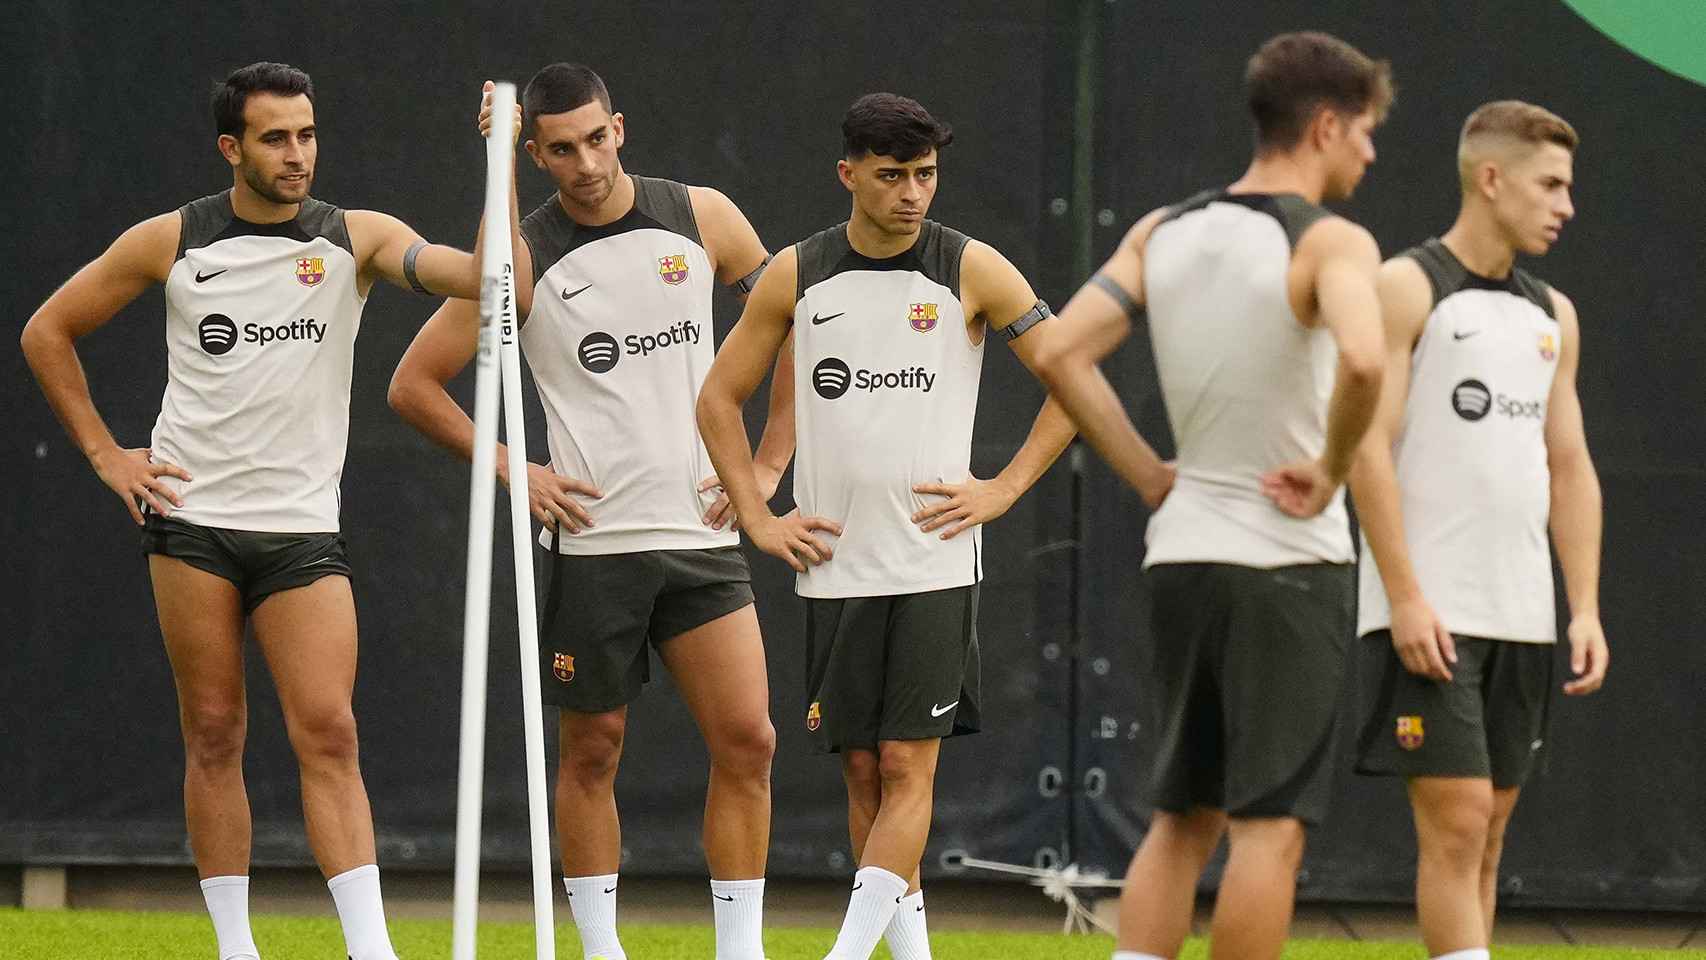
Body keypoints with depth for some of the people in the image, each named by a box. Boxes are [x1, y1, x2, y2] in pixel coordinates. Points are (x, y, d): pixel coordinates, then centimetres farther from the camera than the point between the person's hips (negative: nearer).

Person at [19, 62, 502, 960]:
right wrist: (106, 455, 7)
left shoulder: (356, 238, 0)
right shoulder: (169, 243, 1)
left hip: (303, 527, 0)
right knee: (213, 735, 2)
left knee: (328, 734, -10)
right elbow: (47, 331, 12)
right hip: (191, 519, 0)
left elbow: (478, 276, -16)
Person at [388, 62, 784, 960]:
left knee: (747, 741, -7)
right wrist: (513, 473, -6)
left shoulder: (701, 217, 2)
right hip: (589, 540, -2)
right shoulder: (521, 260, -4)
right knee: (590, 752, 5)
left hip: (700, 531, 2)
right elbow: (414, 384, 1)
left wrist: (769, 462, 8)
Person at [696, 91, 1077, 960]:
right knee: (861, 766, 4)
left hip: (935, 558, -3)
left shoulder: (972, 271, -2)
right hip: (835, 562, 3)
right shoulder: (796, 275, 4)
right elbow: (720, 397, 14)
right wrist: (758, 520, 6)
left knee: (908, 764, -10)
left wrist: (1004, 489, -3)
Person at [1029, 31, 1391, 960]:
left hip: (1183, 549, 6)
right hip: (1287, 560, -6)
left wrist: (1148, 473, 7)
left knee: (1181, 816, 14)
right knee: (1269, 825, -2)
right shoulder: (1329, 244, -13)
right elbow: (1362, 361, -32)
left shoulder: (1163, 233, 7)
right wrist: (1329, 474, -16)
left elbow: (1059, 352, 3)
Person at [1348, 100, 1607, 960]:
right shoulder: (1405, 289, -6)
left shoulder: (1552, 315, 15)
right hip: (1430, 615, -7)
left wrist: (1585, 607, 7)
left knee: (1487, 831, 6)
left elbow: (1569, 466, 17)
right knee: (1456, 822, -12)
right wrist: (1405, 596, -18)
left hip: (1522, 617, 7)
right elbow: (1368, 448, -11)